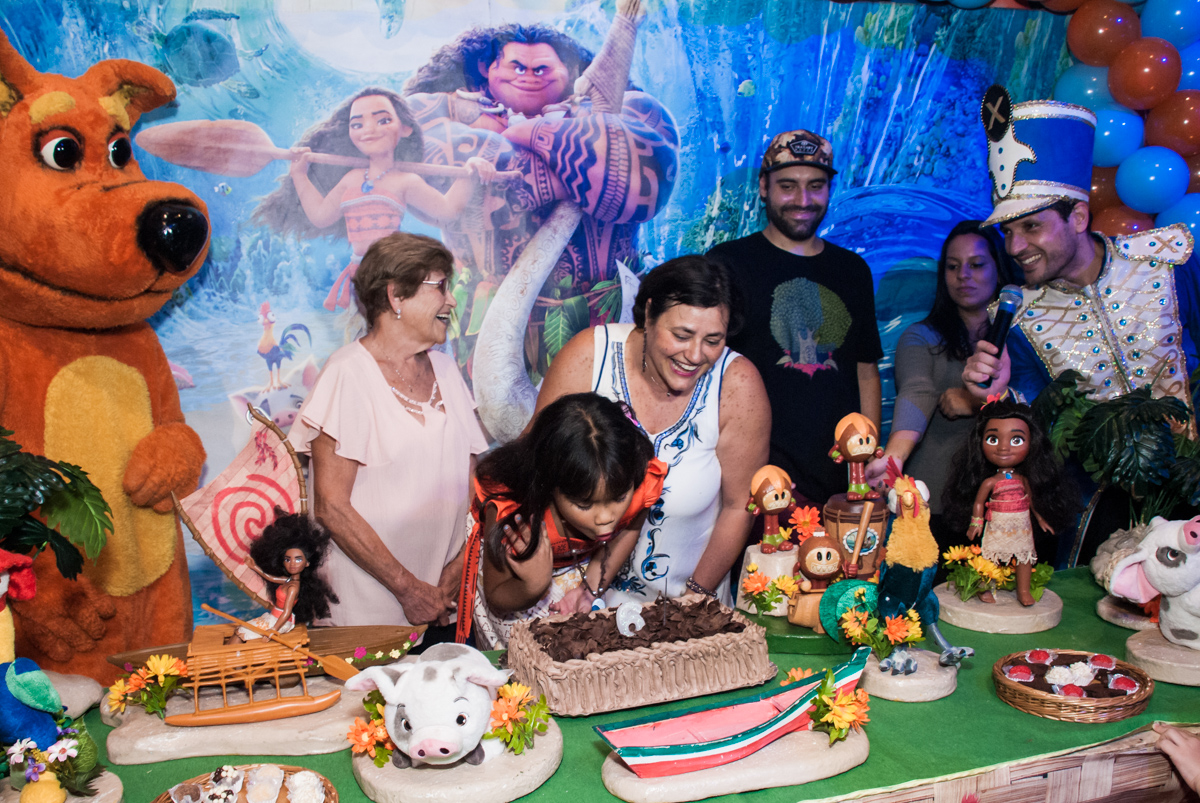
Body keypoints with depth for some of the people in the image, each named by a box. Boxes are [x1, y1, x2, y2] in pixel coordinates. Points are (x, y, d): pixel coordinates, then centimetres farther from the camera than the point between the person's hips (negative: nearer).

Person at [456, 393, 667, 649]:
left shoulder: (643, 481, -33)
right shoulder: (509, 511, -41)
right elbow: (496, 600, -21)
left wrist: (594, 587, -15)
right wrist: (535, 587, -42)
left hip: (585, 568, 3)